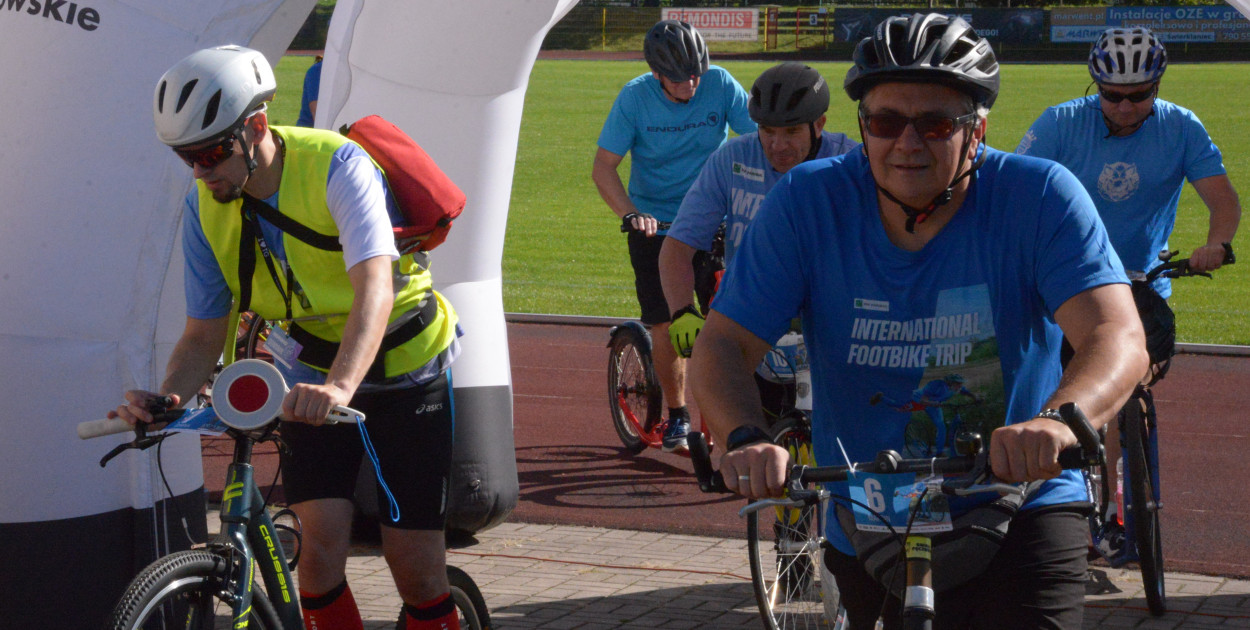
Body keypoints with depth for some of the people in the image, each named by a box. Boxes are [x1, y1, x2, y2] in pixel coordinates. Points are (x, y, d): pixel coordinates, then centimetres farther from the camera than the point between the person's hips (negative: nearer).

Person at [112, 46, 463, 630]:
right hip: (309, 373, 3)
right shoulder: (204, 209, -11)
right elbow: (203, 335, -6)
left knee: (416, 566, -5)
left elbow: (375, 290, -40)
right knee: (322, 543, -17)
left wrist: (339, 387, -56)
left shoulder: (337, 165, -27)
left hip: (403, 365, -3)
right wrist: (165, 400, -27)